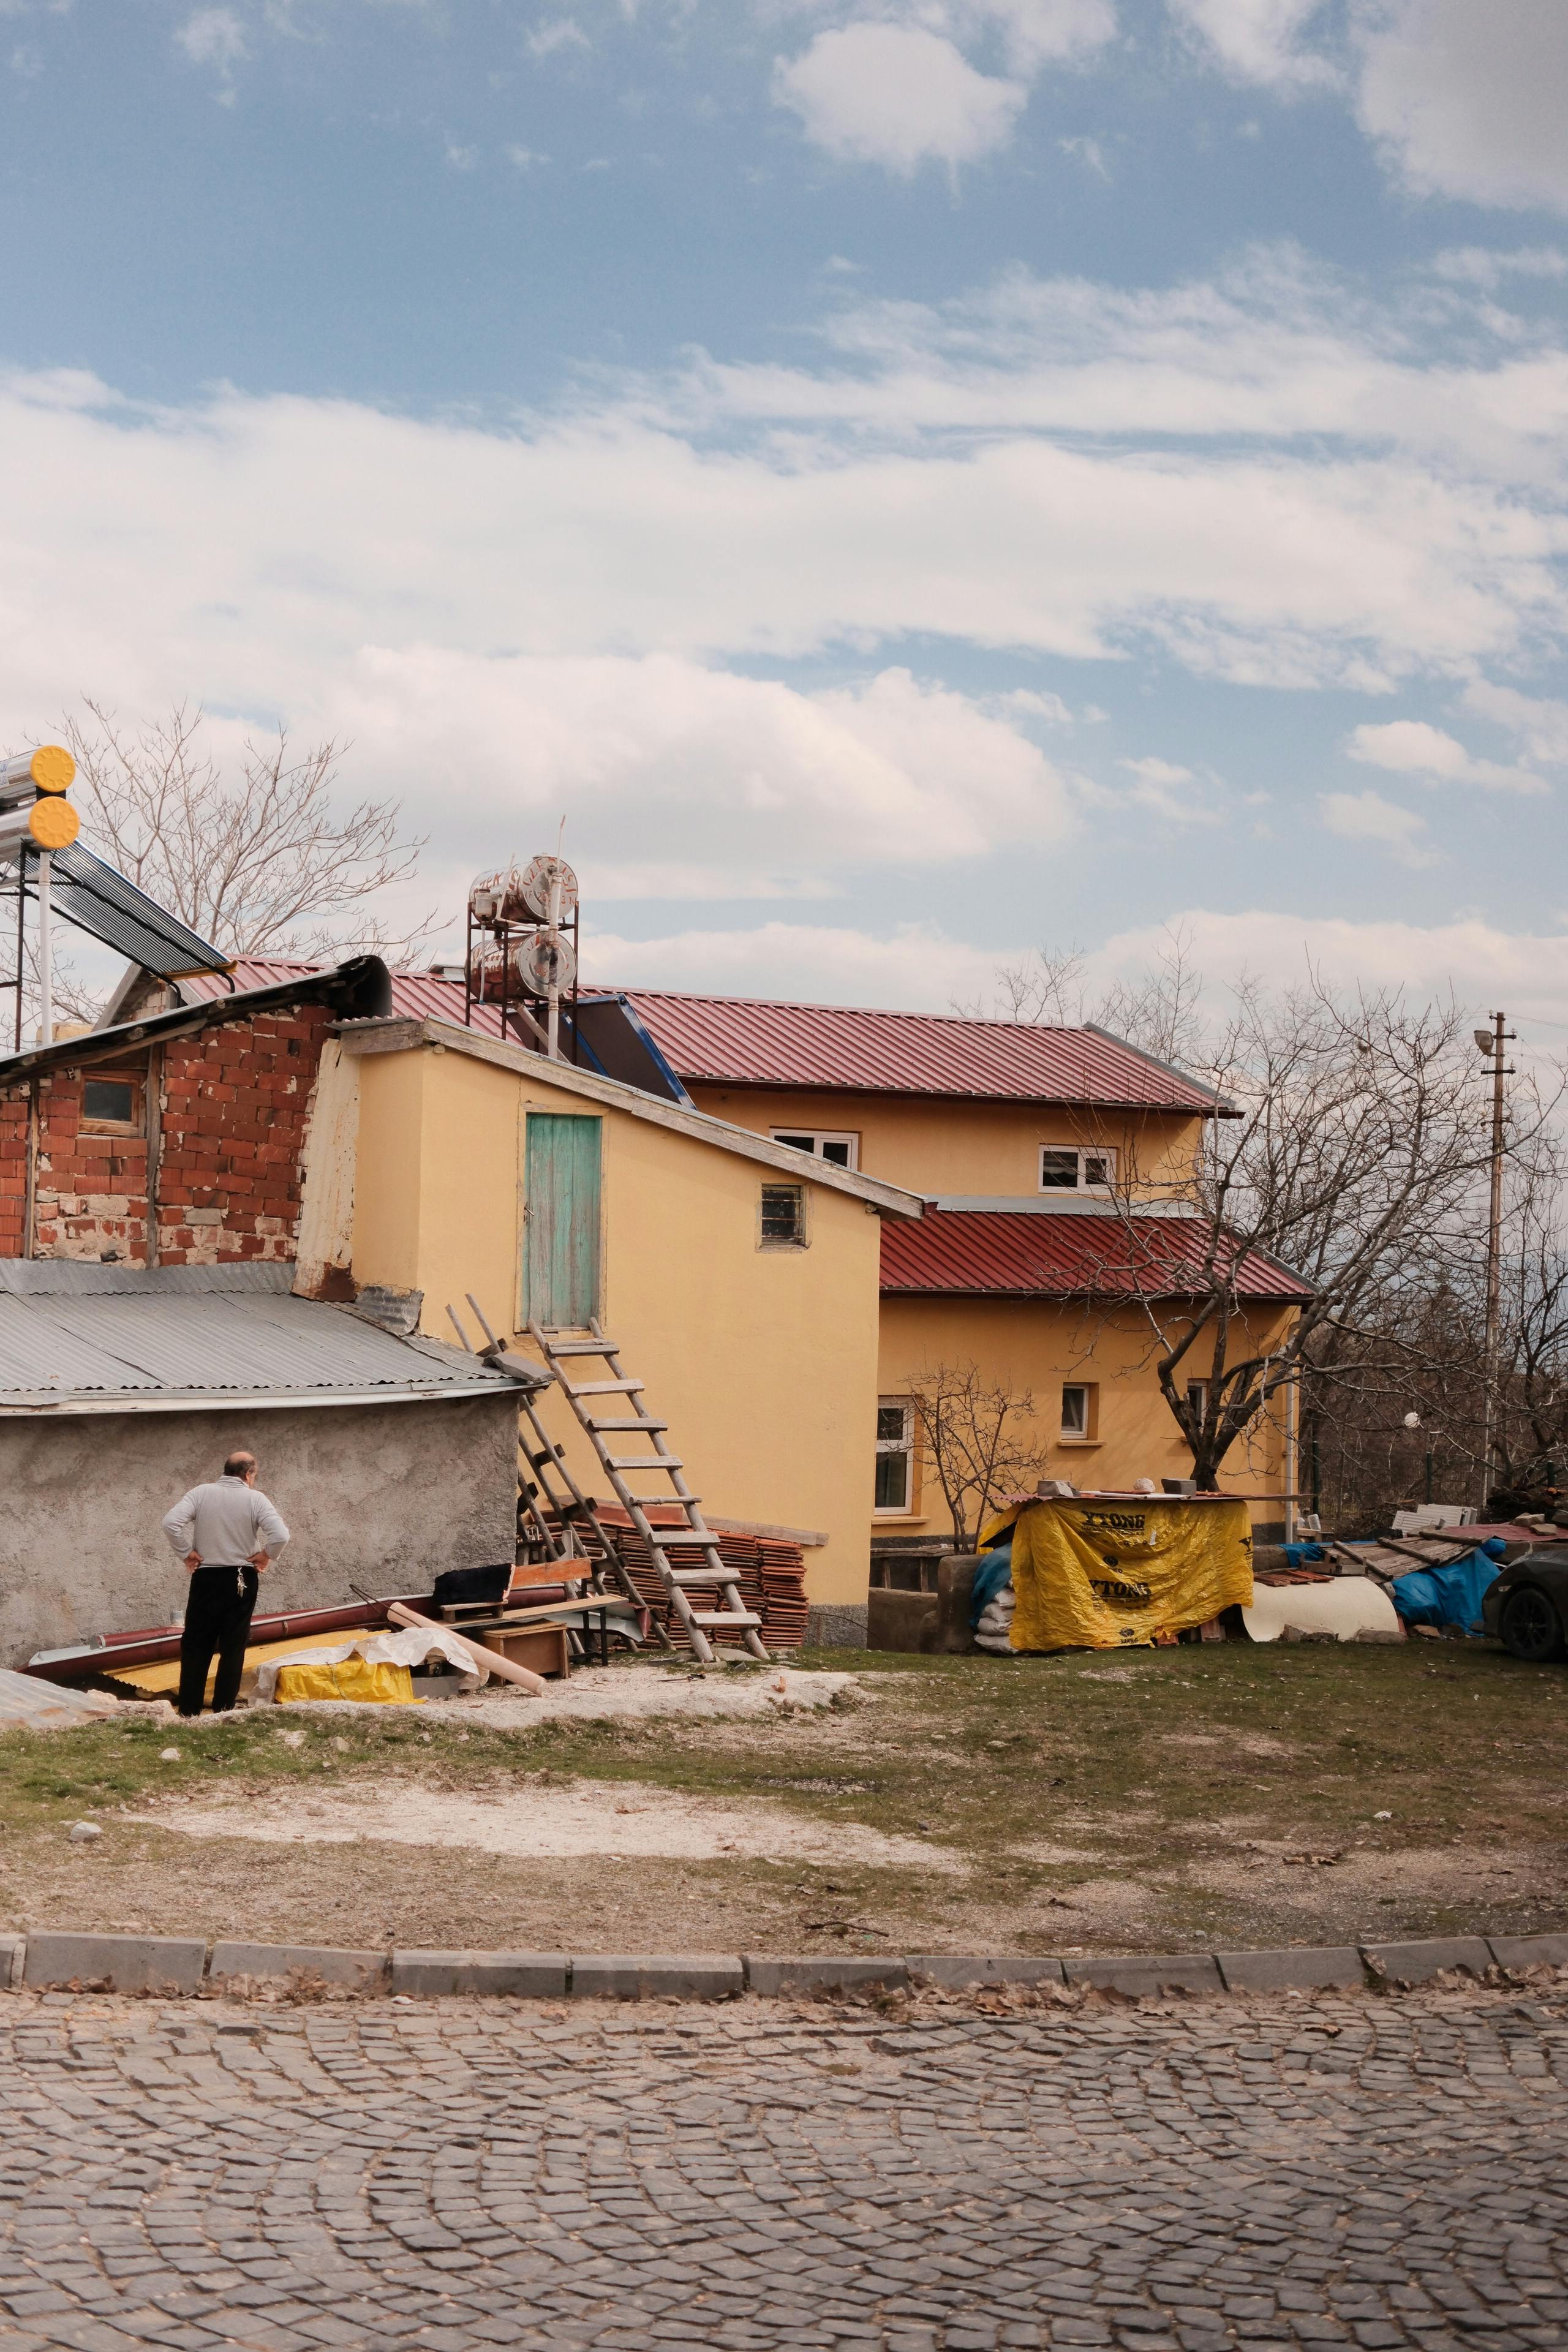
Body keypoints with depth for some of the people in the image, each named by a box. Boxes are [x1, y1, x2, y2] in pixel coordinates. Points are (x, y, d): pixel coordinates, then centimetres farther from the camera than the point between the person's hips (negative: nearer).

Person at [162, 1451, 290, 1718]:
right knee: (233, 1647, 6)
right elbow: (281, 1535, -18)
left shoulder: (201, 1493, -3)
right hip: (242, 1580, -1)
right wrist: (266, 1556, -1)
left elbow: (171, 1523, -15)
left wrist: (187, 1553, -3)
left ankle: (188, 1710, 9)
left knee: (195, 1645, 9)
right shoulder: (255, 1498, -7)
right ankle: (223, 1711, 4)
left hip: (205, 1578, 1)